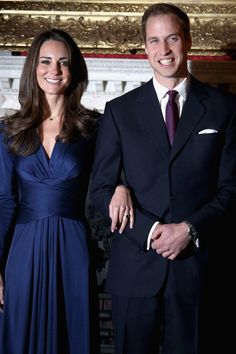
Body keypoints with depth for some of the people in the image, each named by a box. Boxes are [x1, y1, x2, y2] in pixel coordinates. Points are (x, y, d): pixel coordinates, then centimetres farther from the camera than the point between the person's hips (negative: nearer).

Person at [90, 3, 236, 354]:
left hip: (198, 263, 0)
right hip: (136, 264, 1)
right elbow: (101, 188, 3)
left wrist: (190, 229, -12)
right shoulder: (120, 110, 6)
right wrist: (149, 230, -10)